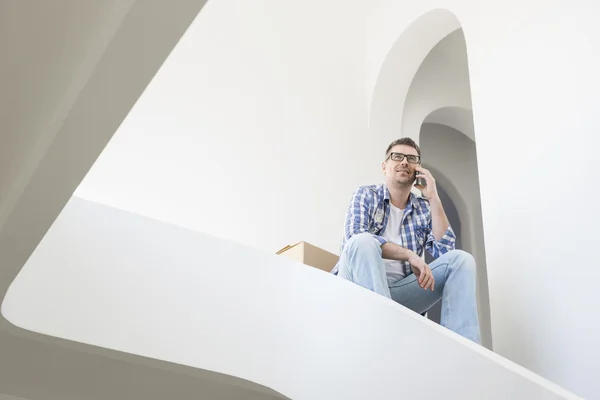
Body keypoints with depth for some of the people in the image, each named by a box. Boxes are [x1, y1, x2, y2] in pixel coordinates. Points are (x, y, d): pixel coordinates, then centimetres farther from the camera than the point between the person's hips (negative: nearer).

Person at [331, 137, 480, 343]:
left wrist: (433, 197, -3)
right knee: (363, 241, -32)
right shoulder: (366, 195, 5)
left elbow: (445, 250, -1)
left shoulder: (424, 208, 15)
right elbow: (355, 238, -15)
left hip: (400, 290, 4)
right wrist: (409, 255, -23)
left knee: (460, 259, -11)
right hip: (361, 286, -4)